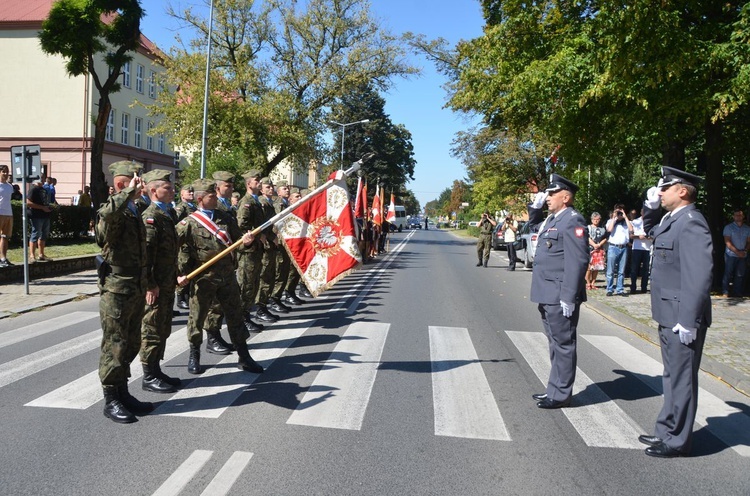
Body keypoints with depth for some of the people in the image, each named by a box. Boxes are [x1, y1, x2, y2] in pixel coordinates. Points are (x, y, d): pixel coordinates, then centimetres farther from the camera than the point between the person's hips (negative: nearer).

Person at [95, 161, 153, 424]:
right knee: (115, 346, 1)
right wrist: (130, 191, -30)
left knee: (131, 345, 16)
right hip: (116, 291, -9)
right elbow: (106, 214, -42)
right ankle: (111, 401, 13)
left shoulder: (134, 212, 14)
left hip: (136, 290, 9)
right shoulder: (112, 211, -13)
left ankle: (123, 394, 29)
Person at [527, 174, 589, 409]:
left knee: (563, 345, 2)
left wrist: (569, 297, -23)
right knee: (555, 344, 17)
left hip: (560, 297, -10)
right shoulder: (553, 219, 15)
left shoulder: (573, 221, -14)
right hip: (548, 295, 10)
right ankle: (554, 389, 29)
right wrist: (535, 205, 18)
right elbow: (533, 223, 38)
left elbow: (577, 261, -21)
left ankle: (561, 395, 12)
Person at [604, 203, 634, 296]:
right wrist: (614, 218, -3)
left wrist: (625, 217, -2)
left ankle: (620, 290, 11)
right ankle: (609, 290, 5)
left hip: (624, 248, 2)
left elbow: (631, 229, -6)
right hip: (613, 247, -2)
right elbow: (609, 230, -10)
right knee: (610, 271, -1)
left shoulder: (626, 221, 13)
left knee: (621, 271, 6)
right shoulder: (610, 221, 10)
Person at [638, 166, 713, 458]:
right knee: (672, 376, 19)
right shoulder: (672, 220, 10)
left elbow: (700, 274, -25)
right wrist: (651, 206, 13)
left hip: (682, 318, -10)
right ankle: (667, 431, 33)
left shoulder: (690, 222, -19)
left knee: (681, 378, 3)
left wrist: (688, 321, -25)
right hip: (669, 316, 10)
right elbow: (650, 229, 33)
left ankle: (677, 442, 16)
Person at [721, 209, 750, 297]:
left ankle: (737, 293, 10)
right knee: (728, 274, -3)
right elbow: (727, 242, -8)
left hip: (743, 256, 4)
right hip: (731, 255, -3)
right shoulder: (728, 227, -1)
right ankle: (725, 292, 1)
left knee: (740, 275, 4)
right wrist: (737, 252, -14)